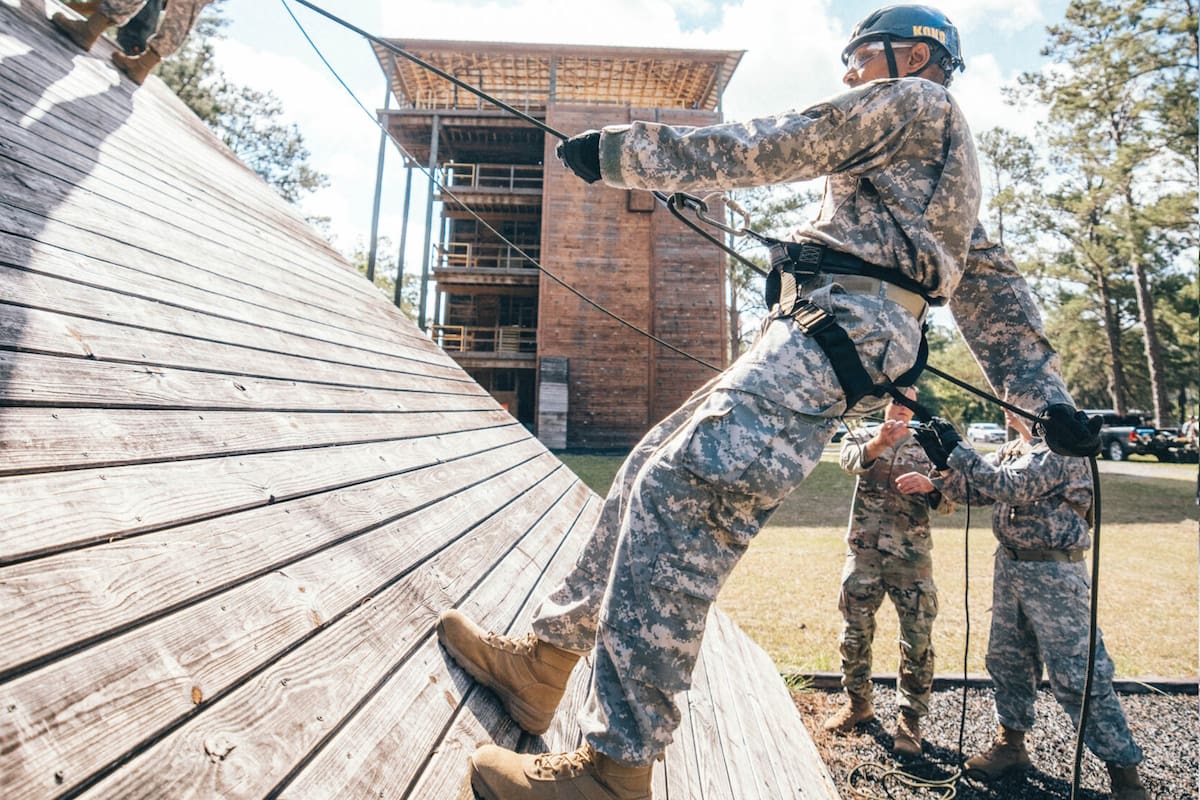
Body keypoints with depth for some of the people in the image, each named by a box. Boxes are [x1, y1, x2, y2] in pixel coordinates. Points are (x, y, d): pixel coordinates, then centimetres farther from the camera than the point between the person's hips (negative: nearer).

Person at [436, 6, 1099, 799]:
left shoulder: (916, 100, 10)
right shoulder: (943, 169, 38)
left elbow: (769, 146, 0)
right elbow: (997, 288, 31)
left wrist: (621, 151, 3)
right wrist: (1049, 394, 27)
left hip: (840, 323, -10)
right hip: (817, 336, 10)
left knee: (683, 492, -26)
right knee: (658, 469, 3)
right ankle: (540, 662, 8)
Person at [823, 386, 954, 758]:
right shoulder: (862, 437, 7)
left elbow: (949, 504, 5)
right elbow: (851, 460, -17)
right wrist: (879, 442, -38)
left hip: (912, 558, 1)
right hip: (864, 552, 0)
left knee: (918, 640, 1)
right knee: (855, 633, 9)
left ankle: (910, 718, 19)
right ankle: (858, 702, 30)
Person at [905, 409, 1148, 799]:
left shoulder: (1062, 447, -16)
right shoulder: (1012, 449, 10)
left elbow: (1011, 486, -27)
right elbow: (977, 488, 10)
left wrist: (956, 450, -24)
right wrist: (939, 473, -8)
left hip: (1053, 573, -8)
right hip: (1009, 565, 8)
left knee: (1077, 674, -1)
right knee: (1007, 658, 16)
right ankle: (1011, 744, 31)